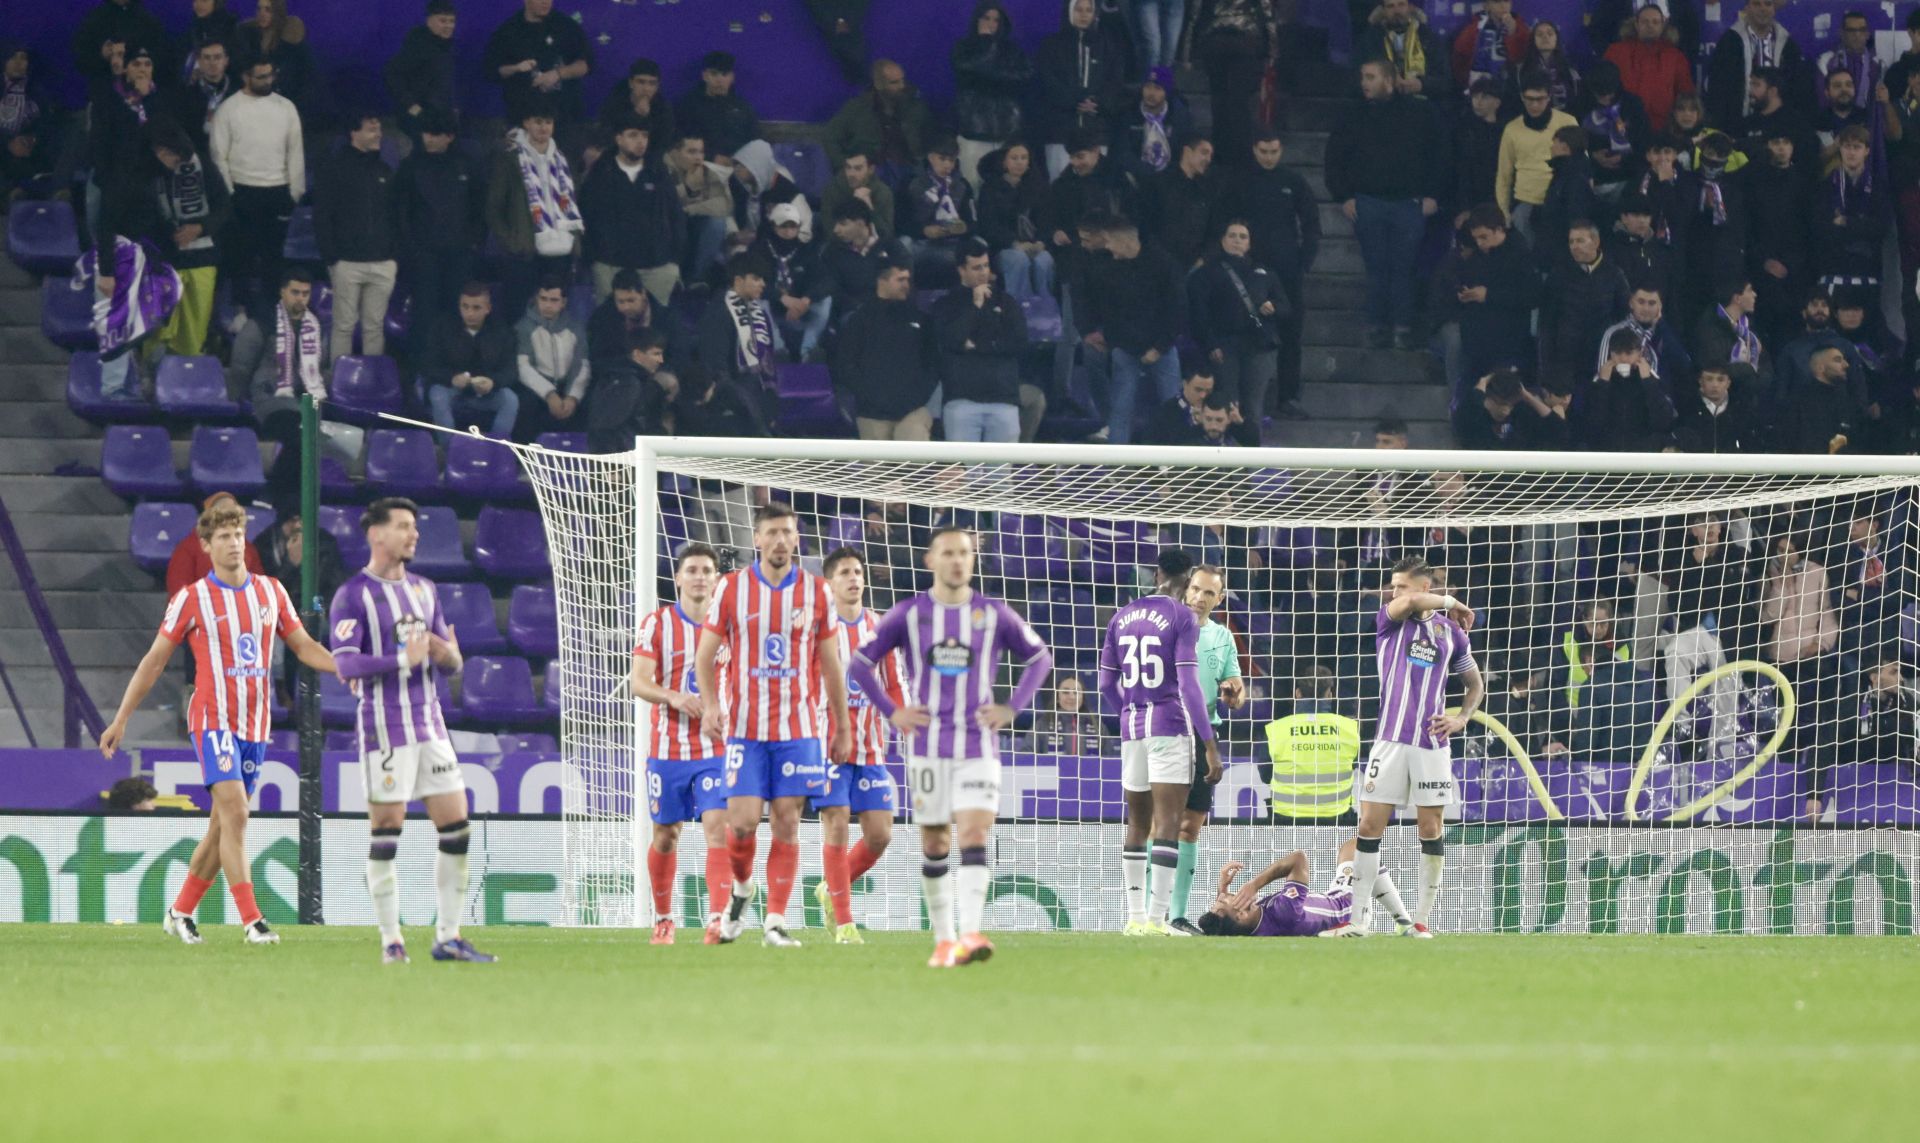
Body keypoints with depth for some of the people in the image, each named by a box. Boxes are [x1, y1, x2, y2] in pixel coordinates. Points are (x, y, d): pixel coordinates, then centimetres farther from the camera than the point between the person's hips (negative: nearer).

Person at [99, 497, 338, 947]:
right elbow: (154, 660, 2)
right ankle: (251, 920, -21)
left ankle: (179, 913, 21)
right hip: (213, 719, -5)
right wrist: (120, 720, 2)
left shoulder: (271, 591, 9)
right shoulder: (191, 599, -3)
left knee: (222, 825, 8)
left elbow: (303, 646, 17)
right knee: (234, 812, -18)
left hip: (255, 724, 5)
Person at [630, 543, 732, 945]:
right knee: (665, 835, 8)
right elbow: (639, 682, -10)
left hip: (715, 749, 0)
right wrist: (673, 697, -29)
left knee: (718, 827, -16)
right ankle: (663, 919, 25)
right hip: (667, 748, 0)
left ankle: (718, 918, -23)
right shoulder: (657, 624, 0)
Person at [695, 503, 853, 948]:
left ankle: (775, 922, 1)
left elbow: (831, 664, 11)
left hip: (800, 726, 1)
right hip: (745, 727, -1)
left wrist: (842, 727, 11)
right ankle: (741, 888, 22)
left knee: (787, 822, -3)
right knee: (742, 821, -8)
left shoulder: (815, 591, 4)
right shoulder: (732, 588, 0)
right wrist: (710, 704, -14)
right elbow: (705, 656, 4)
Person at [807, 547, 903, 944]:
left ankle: (831, 890, 23)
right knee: (837, 823, -12)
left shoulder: (880, 628, 10)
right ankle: (844, 923, -6)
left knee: (880, 834, -1)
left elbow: (894, 687, 14)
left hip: (871, 746, 4)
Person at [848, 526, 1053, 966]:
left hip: (979, 746, -1)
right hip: (927, 745, 1)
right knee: (934, 844, 5)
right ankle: (944, 940, 14)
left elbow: (1040, 658, 15)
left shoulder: (994, 615, 3)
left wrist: (1012, 708, 5)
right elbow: (861, 663, 8)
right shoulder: (908, 615, 2)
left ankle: (970, 934, -25)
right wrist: (891, 712, 0)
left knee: (975, 838, -15)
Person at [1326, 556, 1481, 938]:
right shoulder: (1389, 620, 5)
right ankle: (1354, 917, 0)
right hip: (1390, 740, -1)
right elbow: (1409, 602, -18)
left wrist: (1462, 718, 3)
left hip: (1432, 744, 1)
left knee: (1431, 829, 0)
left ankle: (1421, 920, 6)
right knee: (1369, 826, -4)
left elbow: (1475, 684, 20)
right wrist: (1450, 602, -2)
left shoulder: (1450, 631, 9)